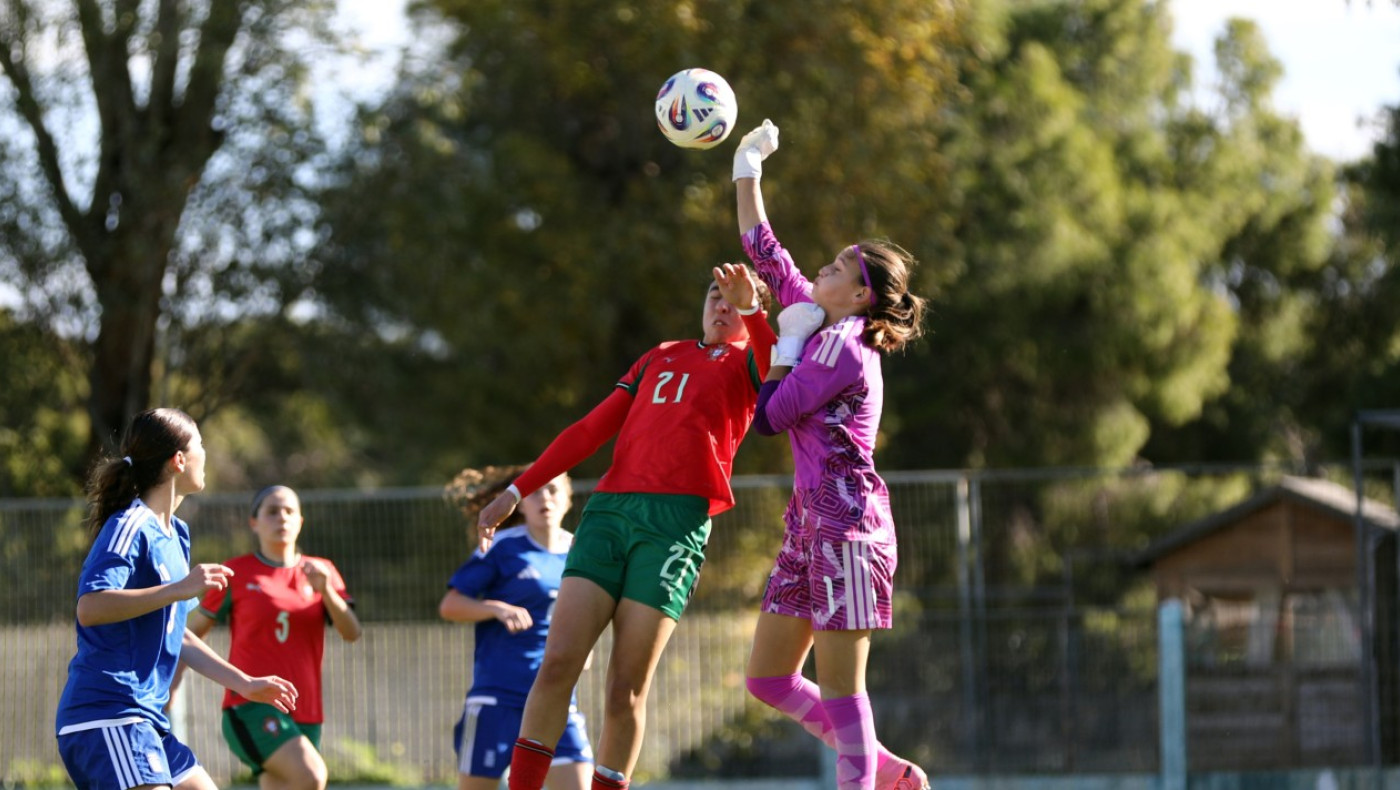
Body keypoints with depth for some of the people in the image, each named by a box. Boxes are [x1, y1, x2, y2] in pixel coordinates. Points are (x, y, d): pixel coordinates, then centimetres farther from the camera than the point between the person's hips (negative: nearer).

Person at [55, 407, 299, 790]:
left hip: (146, 717, 10)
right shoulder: (129, 527, -10)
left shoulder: (175, 534, 20)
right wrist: (179, 589, -28)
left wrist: (244, 683, 30)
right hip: (107, 714, -10)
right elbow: (90, 608, -25)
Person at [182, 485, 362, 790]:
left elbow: (351, 633, 0)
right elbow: (193, 630, 8)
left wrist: (326, 590, -16)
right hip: (250, 706, -5)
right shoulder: (237, 573, 2)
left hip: (304, 710, 5)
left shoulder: (320, 571, 11)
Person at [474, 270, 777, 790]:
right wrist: (516, 492, 24)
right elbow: (590, 430, 28)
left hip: (677, 518, -4)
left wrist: (751, 307, -27)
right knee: (558, 662, -9)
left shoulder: (744, 361, 14)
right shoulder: (659, 358, 28)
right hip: (609, 508, 4)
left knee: (625, 689, -8)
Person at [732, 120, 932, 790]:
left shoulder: (842, 348, -13)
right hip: (810, 520, 9)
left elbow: (767, 416, -12)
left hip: (844, 522, -9)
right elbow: (766, 256, 21)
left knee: (839, 689, -8)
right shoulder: (821, 326, 12)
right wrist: (746, 171, 22)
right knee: (768, 680, 9)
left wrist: (786, 345, 1)